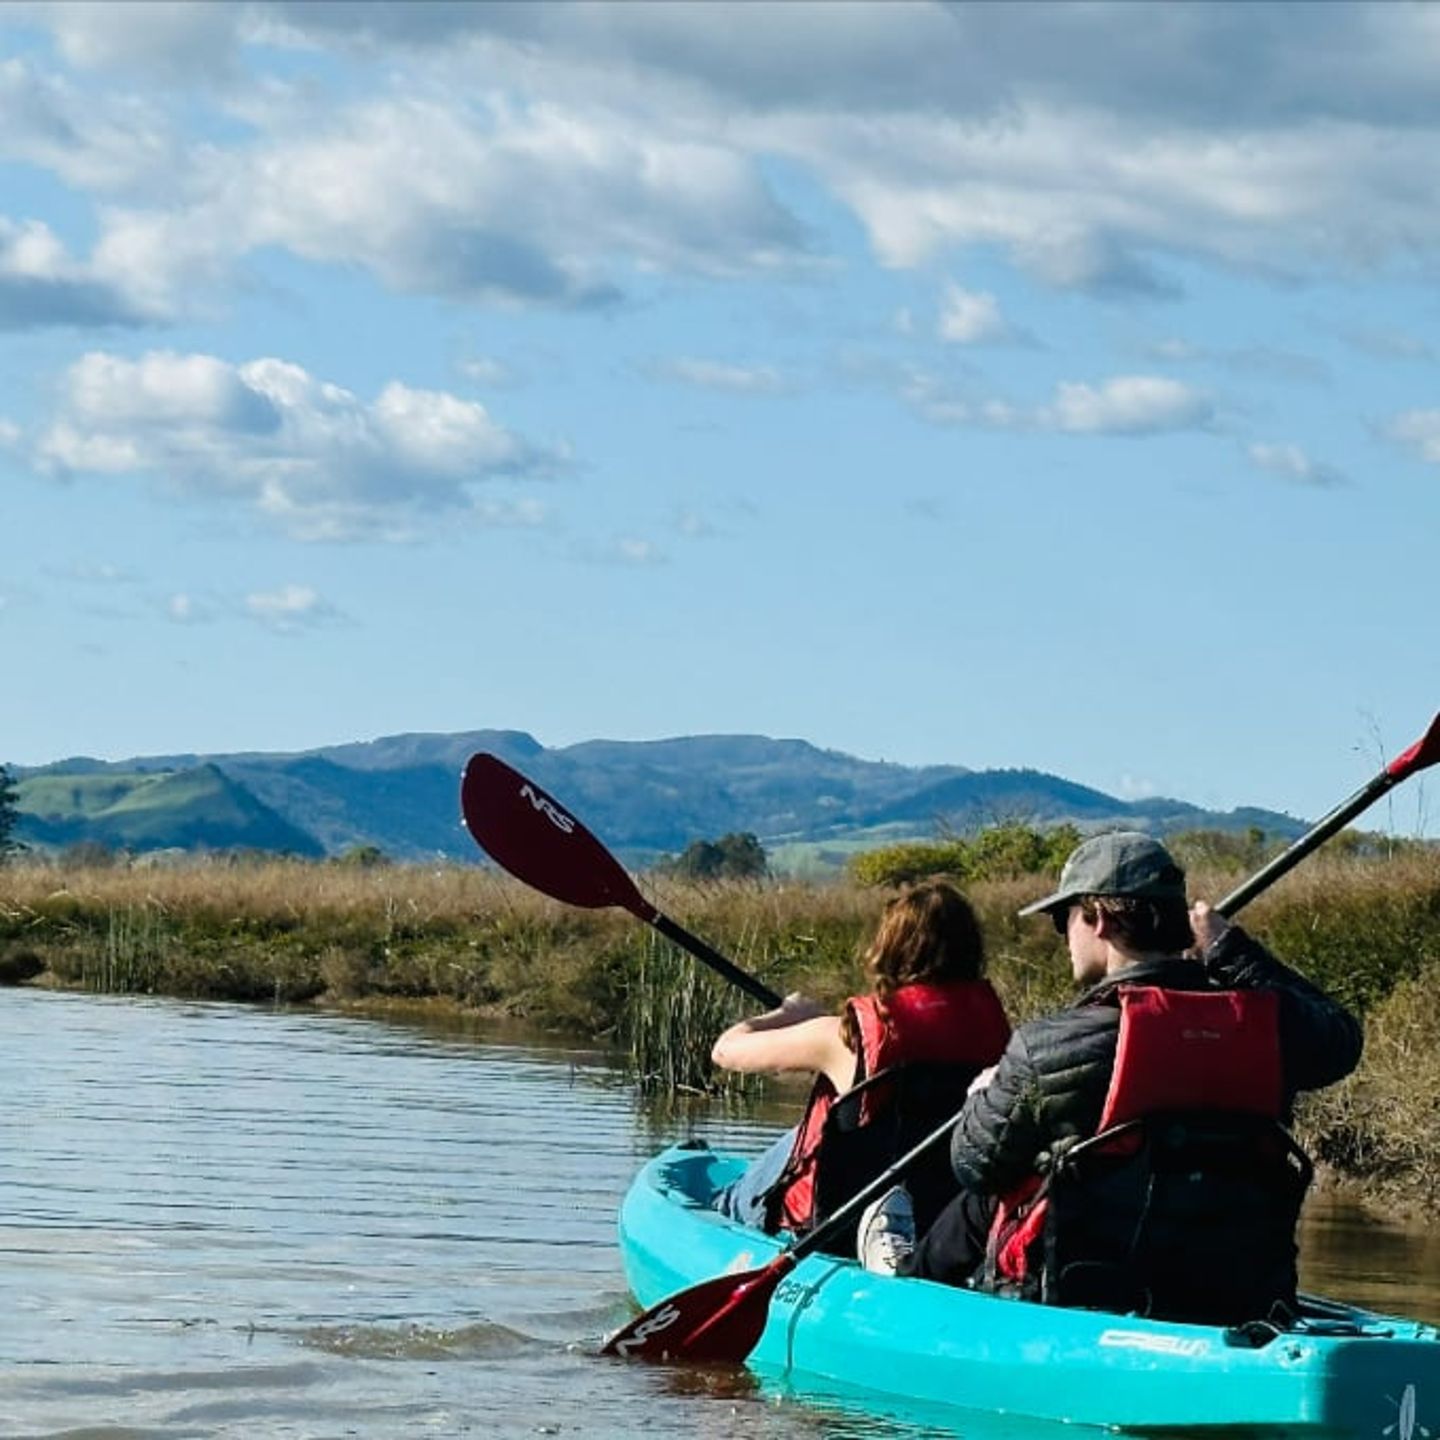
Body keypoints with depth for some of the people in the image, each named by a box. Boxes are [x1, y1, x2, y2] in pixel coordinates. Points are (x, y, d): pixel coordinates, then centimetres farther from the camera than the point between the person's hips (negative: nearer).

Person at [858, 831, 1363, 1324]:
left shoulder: (1047, 1046, -15)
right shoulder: (1267, 1024, -5)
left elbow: (976, 1164, 0)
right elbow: (1338, 1035, 20)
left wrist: (985, 1095, 23)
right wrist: (1232, 950, 27)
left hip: (1082, 1305, -4)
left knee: (981, 1207, 27)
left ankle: (910, 1276, 57)